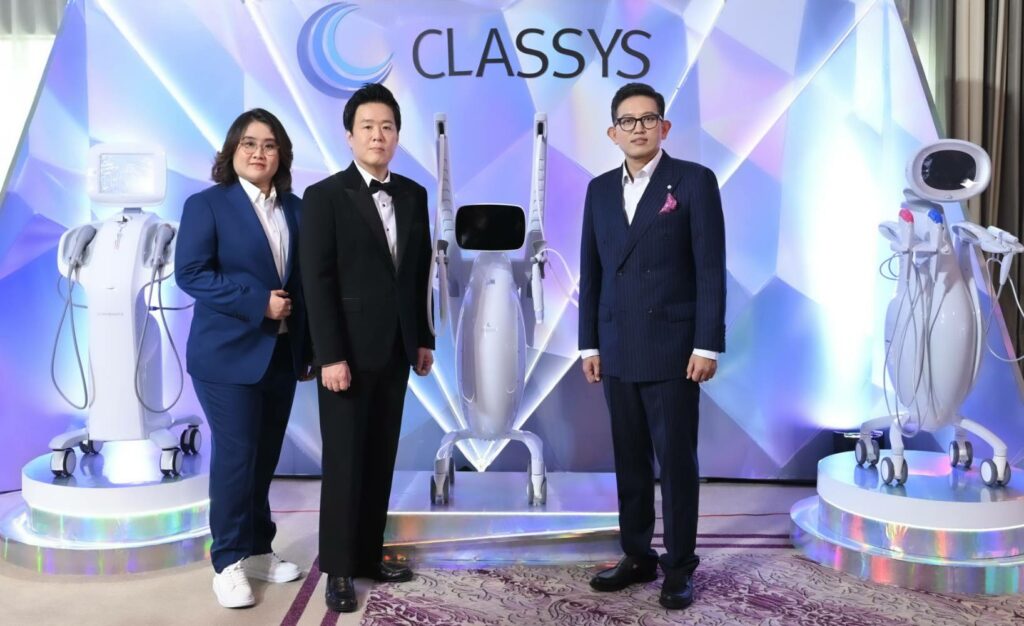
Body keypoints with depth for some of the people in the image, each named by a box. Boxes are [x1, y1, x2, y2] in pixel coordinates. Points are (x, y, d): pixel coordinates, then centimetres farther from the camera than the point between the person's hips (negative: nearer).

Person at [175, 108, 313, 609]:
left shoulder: (294, 208, 10)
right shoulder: (206, 204, -4)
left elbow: (304, 280, 11)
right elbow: (189, 272, -13)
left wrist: (307, 348, 6)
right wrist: (257, 301, -19)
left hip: (282, 353, 5)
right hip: (229, 354, -5)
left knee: (265, 456, 11)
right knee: (235, 455, -2)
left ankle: (257, 551, 24)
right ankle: (228, 563, 10)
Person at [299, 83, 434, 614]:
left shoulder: (413, 195, 9)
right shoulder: (324, 196, -6)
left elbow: (420, 274, 12)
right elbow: (318, 283, -12)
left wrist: (423, 338, 10)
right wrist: (330, 356, -17)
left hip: (395, 350, 5)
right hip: (349, 351, -5)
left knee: (381, 460, 10)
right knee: (344, 461, 2)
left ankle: (369, 555, 22)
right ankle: (338, 568, 13)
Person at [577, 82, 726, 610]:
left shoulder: (694, 181, -3)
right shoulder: (600, 189, 11)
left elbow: (710, 269, -7)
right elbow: (591, 272, 11)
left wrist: (707, 345, -13)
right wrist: (589, 344, 7)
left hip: (672, 348, -4)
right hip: (617, 350, 5)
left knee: (676, 460, 3)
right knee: (629, 459, 11)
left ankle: (679, 566, 15)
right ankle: (637, 557, 24)